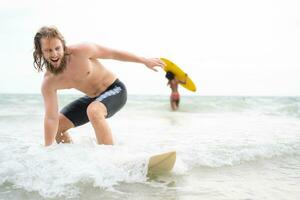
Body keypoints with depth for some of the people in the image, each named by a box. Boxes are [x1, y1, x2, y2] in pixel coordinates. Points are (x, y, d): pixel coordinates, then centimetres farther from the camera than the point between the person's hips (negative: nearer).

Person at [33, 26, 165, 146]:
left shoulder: (81, 51, -25)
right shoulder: (48, 83, -15)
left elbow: (113, 53, -12)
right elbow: (51, 118, -13)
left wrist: (145, 61, -7)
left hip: (115, 90, -5)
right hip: (92, 98, 6)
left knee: (93, 110, -38)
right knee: (56, 126, 3)